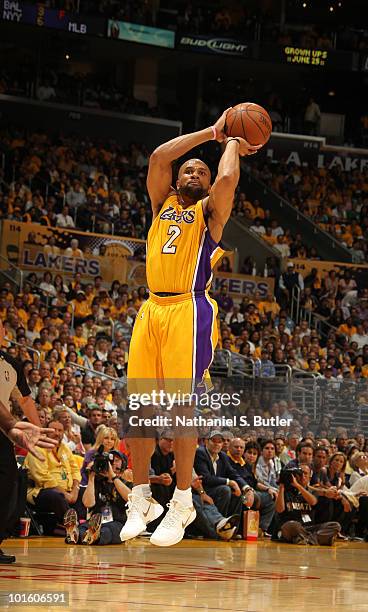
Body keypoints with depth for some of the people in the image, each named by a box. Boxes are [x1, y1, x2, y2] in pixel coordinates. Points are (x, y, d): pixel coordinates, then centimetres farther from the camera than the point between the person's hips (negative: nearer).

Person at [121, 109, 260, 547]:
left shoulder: (210, 210, 8)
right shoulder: (162, 204, 20)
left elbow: (227, 179, -14)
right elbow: (159, 157, 6)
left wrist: (231, 144, 6)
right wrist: (212, 132, 8)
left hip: (189, 311, -5)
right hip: (152, 309, 5)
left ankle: (183, 502, -2)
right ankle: (140, 498, 11)